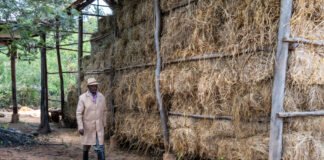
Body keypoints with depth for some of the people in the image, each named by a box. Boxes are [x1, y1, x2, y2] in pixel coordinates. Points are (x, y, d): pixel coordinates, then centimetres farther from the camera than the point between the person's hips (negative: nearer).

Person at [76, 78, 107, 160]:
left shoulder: (101, 97, -2)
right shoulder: (82, 98, -13)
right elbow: (79, 113, -12)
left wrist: (104, 124, 14)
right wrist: (80, 127, -19)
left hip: (98, 127, 2)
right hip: (87, 126, -2)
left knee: (100, 147, -6)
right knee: (86, 146, 14)